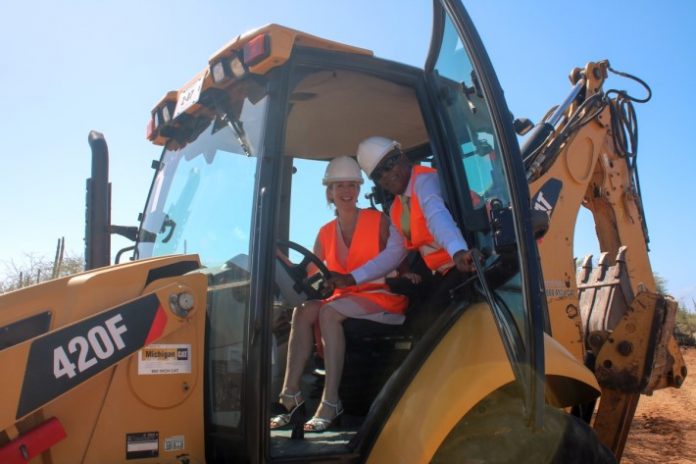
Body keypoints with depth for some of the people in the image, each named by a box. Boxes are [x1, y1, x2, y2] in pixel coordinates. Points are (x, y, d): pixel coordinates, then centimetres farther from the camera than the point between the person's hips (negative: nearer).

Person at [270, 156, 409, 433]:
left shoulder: (378, 221, -2)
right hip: (345, 298, 5)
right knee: (303, 310, -23)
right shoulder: (326, 233, 10)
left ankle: (331, 401, -32)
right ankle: (291, 395, -24)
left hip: (382, 296, -4)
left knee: (329, 313, -31)